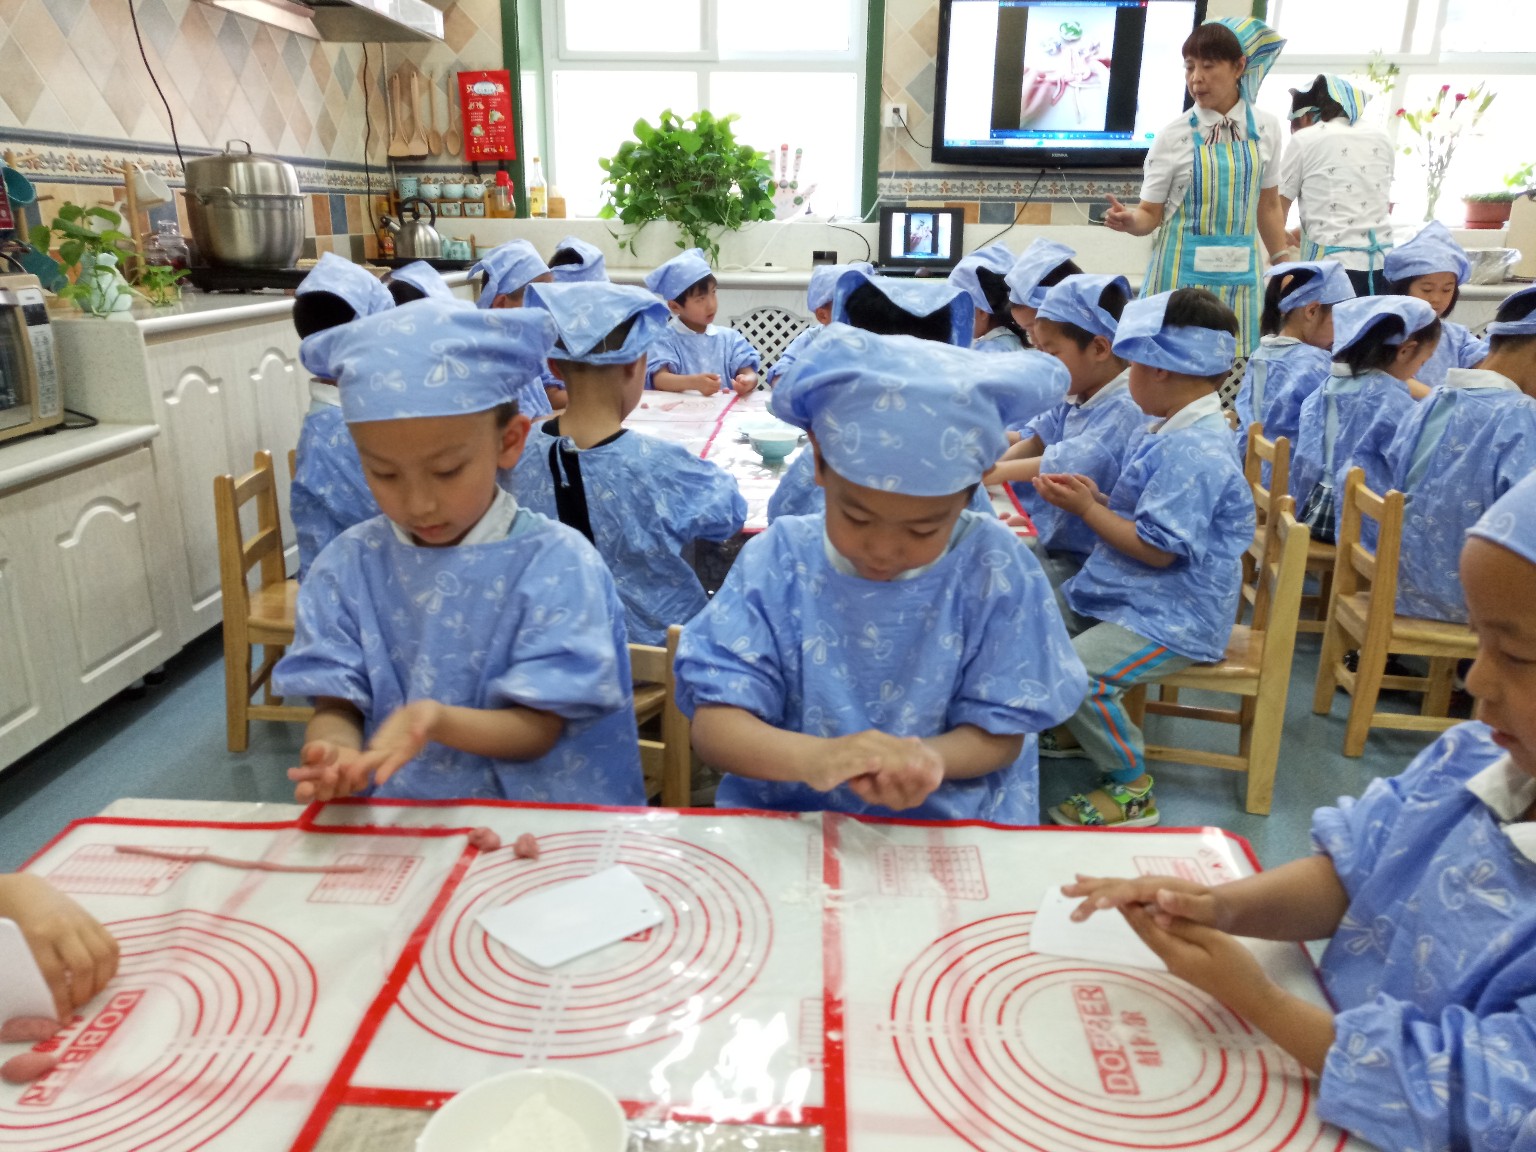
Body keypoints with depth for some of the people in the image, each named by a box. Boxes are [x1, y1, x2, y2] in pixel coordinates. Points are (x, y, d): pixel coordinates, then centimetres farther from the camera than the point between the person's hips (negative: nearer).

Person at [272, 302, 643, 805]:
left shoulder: (556, 563, -9)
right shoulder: (347, 566, 2)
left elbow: (539, 729, -9)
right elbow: (335, 706, 1)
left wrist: (438, 719, -27)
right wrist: (335, 755, -21)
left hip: (531, 811, -3)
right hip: (390, 811, 3)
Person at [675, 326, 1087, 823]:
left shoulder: (994, 567, -8)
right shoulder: (778, 559, -7)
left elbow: (1000, 733, -2)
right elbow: (713, 725, -10)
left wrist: (930, 757, -24)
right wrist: (813, 757, -29)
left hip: (948, 823, 0)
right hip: (783, 823, 0)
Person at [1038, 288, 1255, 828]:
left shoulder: (1195, 451, -24)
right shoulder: (1175, 432, 10)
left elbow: (1156, 549, -25)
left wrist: (1086, 508, -15)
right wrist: (1093, 497, 2)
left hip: (1171, 618, -11)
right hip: (1120, 594, 11)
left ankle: (1133, 788, -6)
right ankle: (1064, 726, 24)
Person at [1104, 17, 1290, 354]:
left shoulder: (1266, 128, 4)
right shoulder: (1172, 138, -5)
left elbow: (1269, 207, 12)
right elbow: (1151, 214, -1)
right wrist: (1129, 220, -23)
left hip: (1239, 273, 3)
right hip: (1184, 272, -2)